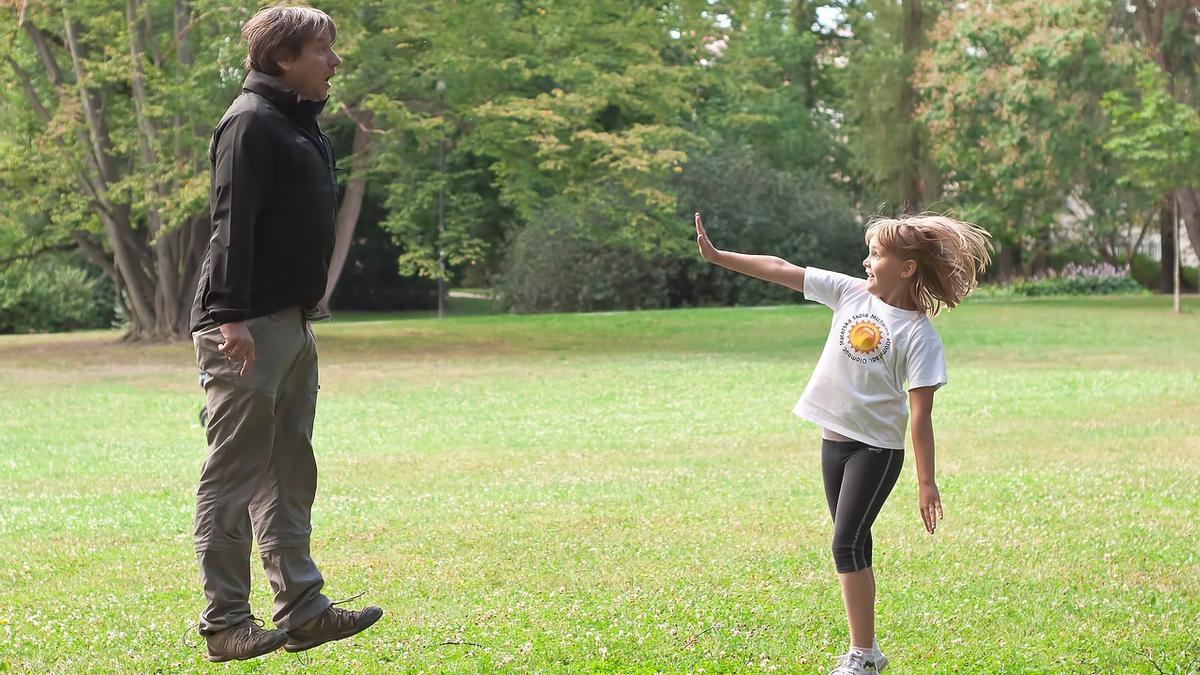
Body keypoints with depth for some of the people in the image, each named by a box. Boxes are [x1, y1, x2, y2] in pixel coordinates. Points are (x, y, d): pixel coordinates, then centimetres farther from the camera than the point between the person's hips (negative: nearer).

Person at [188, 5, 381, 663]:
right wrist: (231, 316, -25)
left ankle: (302, 608, 18)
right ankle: (225, 623, -1)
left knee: (289, 477, 12)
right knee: (234, 476, -5)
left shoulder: (300, 124, 18)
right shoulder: (251, 122, -12)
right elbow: (231, 225, -19)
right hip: (249, 329, -10)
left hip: (293, 324, 10)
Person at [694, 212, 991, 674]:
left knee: (846, 545, -12)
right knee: (855, 546, 12)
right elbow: (781, 270, 1)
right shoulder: (851, 293, 1)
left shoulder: (919, 335, -14)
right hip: (835, 439, 7)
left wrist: (926, 483, -14)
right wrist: (716, 255, -1)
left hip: (877, 448, -6)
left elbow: (921, 414, -15)